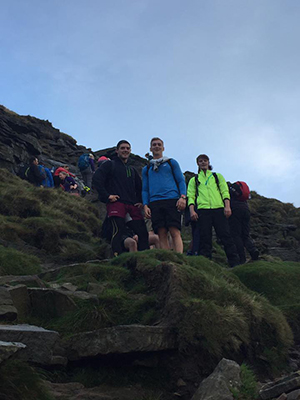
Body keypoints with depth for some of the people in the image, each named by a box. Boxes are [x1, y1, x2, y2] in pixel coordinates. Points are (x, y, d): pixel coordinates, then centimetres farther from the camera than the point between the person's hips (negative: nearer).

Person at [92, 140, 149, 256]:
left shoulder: (132, 170, 29)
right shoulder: (110, 164, 11)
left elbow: (140, 187, 35)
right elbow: (96, 179, -4)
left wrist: (140, 201, 16)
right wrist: (107, 196, -10)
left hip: (132, 206, 6)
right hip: (116, 203, -6)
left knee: (143, 233, -4)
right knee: (118, 231, -19)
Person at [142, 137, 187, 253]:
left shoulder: (171, 163, 18)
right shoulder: (146, 169, 24)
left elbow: (181, 181, 10)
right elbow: (145, 190, 20)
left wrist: (183, 197, -7)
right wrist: (145, 205, 3)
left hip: (172, 200, -2)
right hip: (155, 203, 2)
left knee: (175, 232, -15)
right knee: (162, 234, -5)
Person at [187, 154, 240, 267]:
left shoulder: (218, 176, 23)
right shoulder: (194, 180, 22)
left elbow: (225, 192, 13)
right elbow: (190, 196, 12)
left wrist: (227, 206, -3)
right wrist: (192, 210, -5)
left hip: (219, 208, 0)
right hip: (202, 210, 0)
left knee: (225, 236, -9)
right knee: (204, 239, -6)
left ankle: (235, 263, -10)